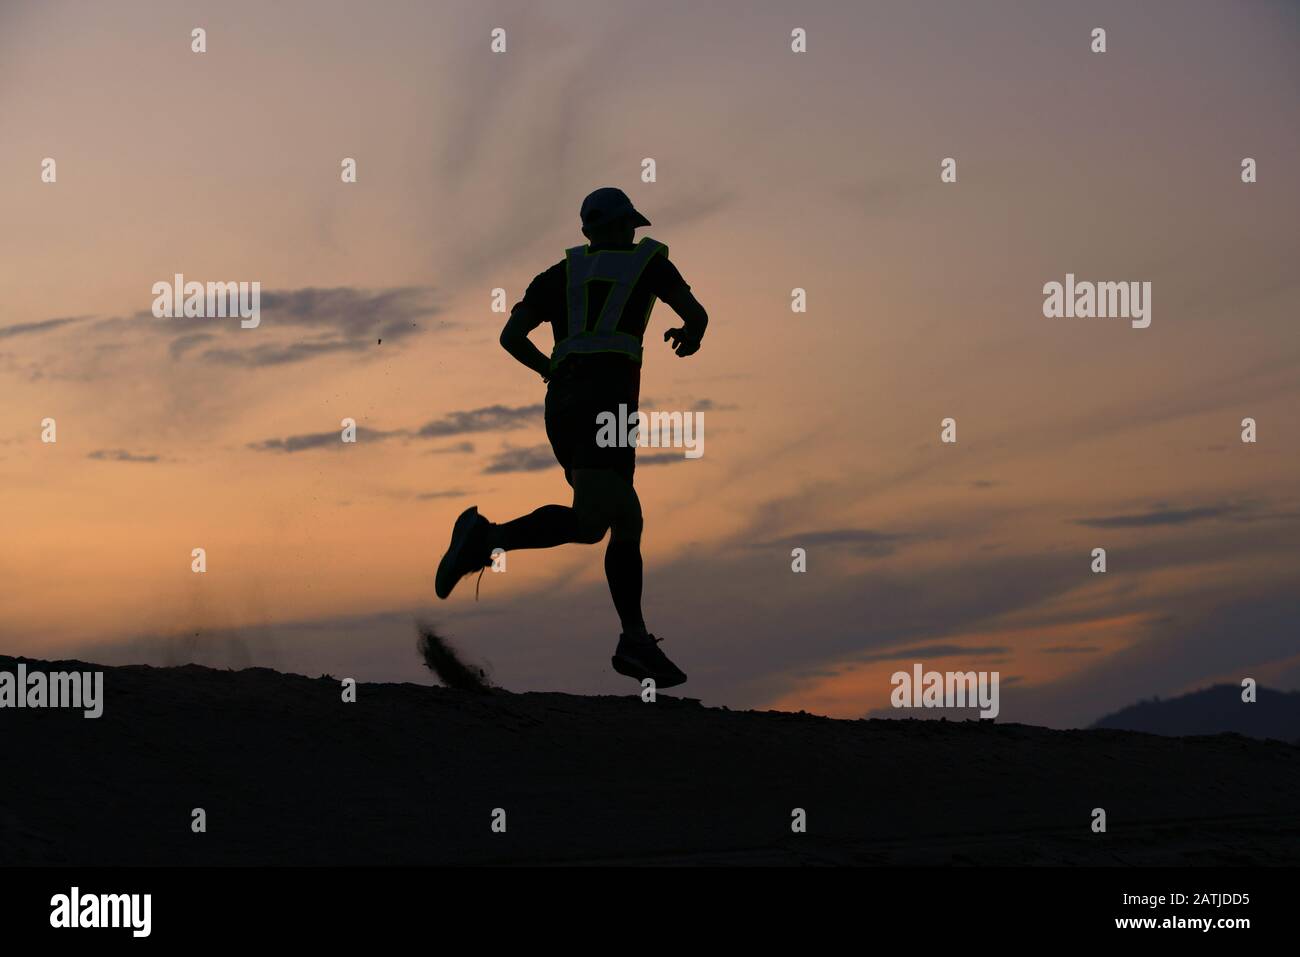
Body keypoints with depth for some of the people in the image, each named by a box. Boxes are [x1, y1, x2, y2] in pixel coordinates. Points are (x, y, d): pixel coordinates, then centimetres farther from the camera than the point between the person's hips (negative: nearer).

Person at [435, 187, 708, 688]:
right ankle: (489, 535, -40)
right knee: (589, 521, -21)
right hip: (608, 395, -6)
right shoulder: (648, 260, 16)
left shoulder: (561, 272, 21)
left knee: (627, 523, 13)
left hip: (562, 403, 6)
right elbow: (697, 315, 18)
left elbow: (511, 336, 10)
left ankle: (635, 639, 5)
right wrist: (688, 340, 41)